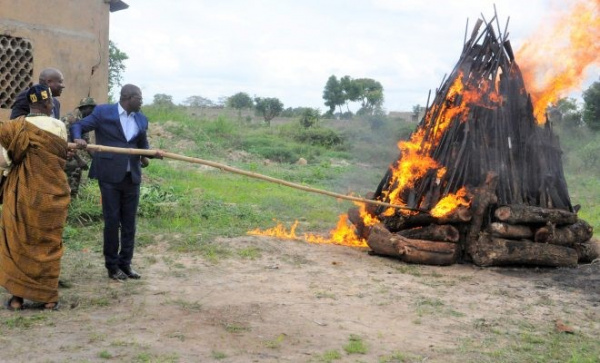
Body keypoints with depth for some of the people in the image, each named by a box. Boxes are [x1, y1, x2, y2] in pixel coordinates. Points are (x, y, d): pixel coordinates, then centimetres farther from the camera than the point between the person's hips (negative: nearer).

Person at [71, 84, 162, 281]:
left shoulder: (141, 119, 11)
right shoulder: (103, 112, -4)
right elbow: (78, 126, -2)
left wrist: (154, 152, -5)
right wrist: (78, 139, -24)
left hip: (132, 176, 5)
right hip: (110, 175, -5)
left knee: (129, 222, 9)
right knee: (112, 221, 1)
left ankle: (125, 263, 20)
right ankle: (112, 266, 12)